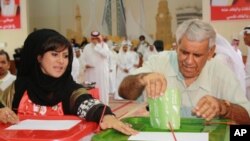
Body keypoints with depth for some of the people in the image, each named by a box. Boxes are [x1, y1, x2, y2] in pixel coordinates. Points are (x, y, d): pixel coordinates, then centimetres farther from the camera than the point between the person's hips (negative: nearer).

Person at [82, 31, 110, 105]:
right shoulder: (87, 47, 10)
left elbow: (105, 54, -15)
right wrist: (85, 65, -11)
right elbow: (83, 58, 9)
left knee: (102, 89, 0)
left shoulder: (104, 45, 4)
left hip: (101, 72, -1)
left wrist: (97, 45, -13)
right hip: (90, 72, 1)